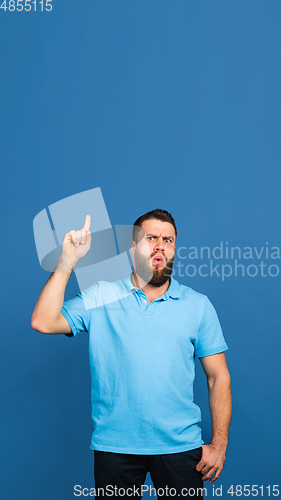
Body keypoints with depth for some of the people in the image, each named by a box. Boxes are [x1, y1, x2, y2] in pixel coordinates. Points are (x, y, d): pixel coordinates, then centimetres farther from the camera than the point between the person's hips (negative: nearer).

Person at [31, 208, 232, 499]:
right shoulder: (100, 297, 1)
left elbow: (218, 377, 4)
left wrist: (218, 444, -2)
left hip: (180, 445, 1)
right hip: (114, 446, 0)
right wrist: (67, 260, -15)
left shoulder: (198, 305, 3)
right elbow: (43, 322, -13)